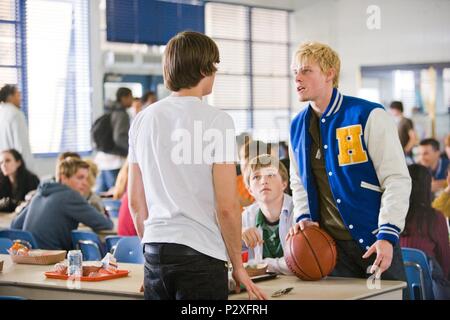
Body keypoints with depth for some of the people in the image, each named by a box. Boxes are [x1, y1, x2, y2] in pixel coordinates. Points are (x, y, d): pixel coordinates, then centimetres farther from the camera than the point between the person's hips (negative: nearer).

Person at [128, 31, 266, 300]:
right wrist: (238, 266, 0)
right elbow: (227, 206, -11)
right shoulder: (216, 120, -9)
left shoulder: (143, 120, 8)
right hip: (200, 255, -6)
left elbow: (135, 202, 13)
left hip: (154, 251, 6)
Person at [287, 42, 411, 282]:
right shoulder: (297, 127, 8)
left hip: (375, 242, -4)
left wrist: (388, 235, -18)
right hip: (328, 244, 5)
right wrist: (303, 217, 1)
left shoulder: (369, 116, -10)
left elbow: (397, 179, -12)